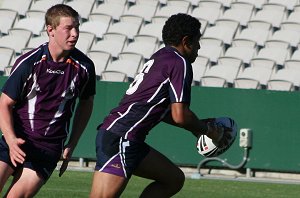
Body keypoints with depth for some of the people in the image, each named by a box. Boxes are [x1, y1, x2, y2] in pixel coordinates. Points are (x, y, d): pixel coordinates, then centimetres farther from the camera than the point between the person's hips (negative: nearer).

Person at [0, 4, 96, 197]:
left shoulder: (84, 66, -4)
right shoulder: (28, 63, -10)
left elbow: (86, 103, 14)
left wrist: (71, 145, 12)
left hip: (49, 148, 1)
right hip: (16, 140, -1)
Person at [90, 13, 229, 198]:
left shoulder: (161, 57, 21)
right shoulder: (180, 63, -8)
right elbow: (180, 116, -13)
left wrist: (198, 126, 26)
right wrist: (207, 130, 5)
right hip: (119, 139, -10)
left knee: (174, 179, 17)